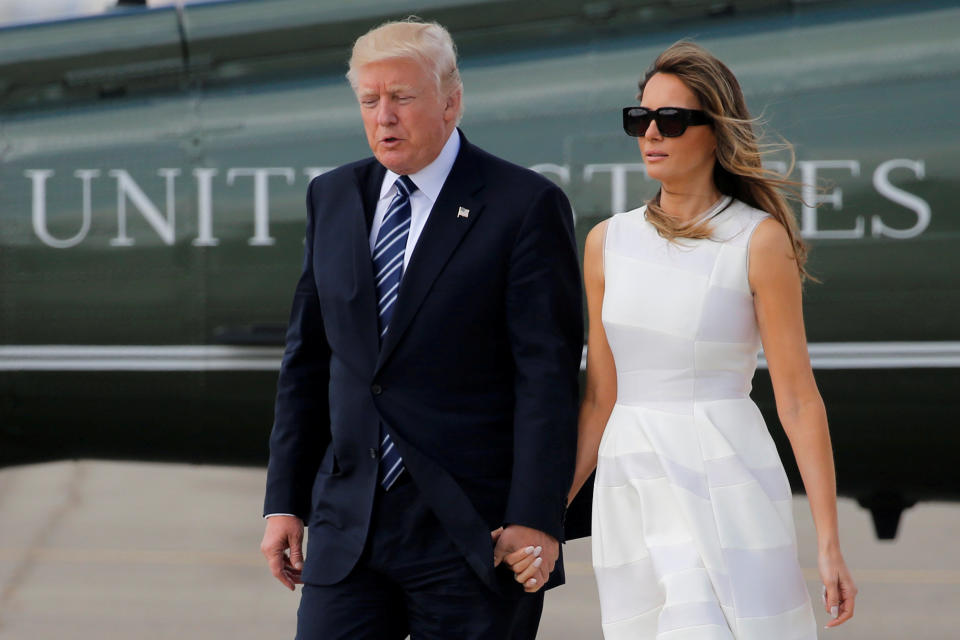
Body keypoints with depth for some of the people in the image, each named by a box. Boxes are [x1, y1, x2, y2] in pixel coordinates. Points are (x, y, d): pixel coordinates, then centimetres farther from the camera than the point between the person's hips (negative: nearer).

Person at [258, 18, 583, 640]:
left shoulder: (526, 206, -6)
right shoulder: (333, 198, 12)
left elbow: (548, 375, -10)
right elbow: (308, 359, 15)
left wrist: (535, 520, -16)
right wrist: (285, 501, 10)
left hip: (473, 535, -4)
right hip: (349, 529, 5)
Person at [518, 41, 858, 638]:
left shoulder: (760, 240, -4)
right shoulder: (608, 243, 10)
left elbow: (798, 396, -6)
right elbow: (600, 398, 14)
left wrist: (829, 543, -9)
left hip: (725, 483, -5)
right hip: (630, 488, 5)